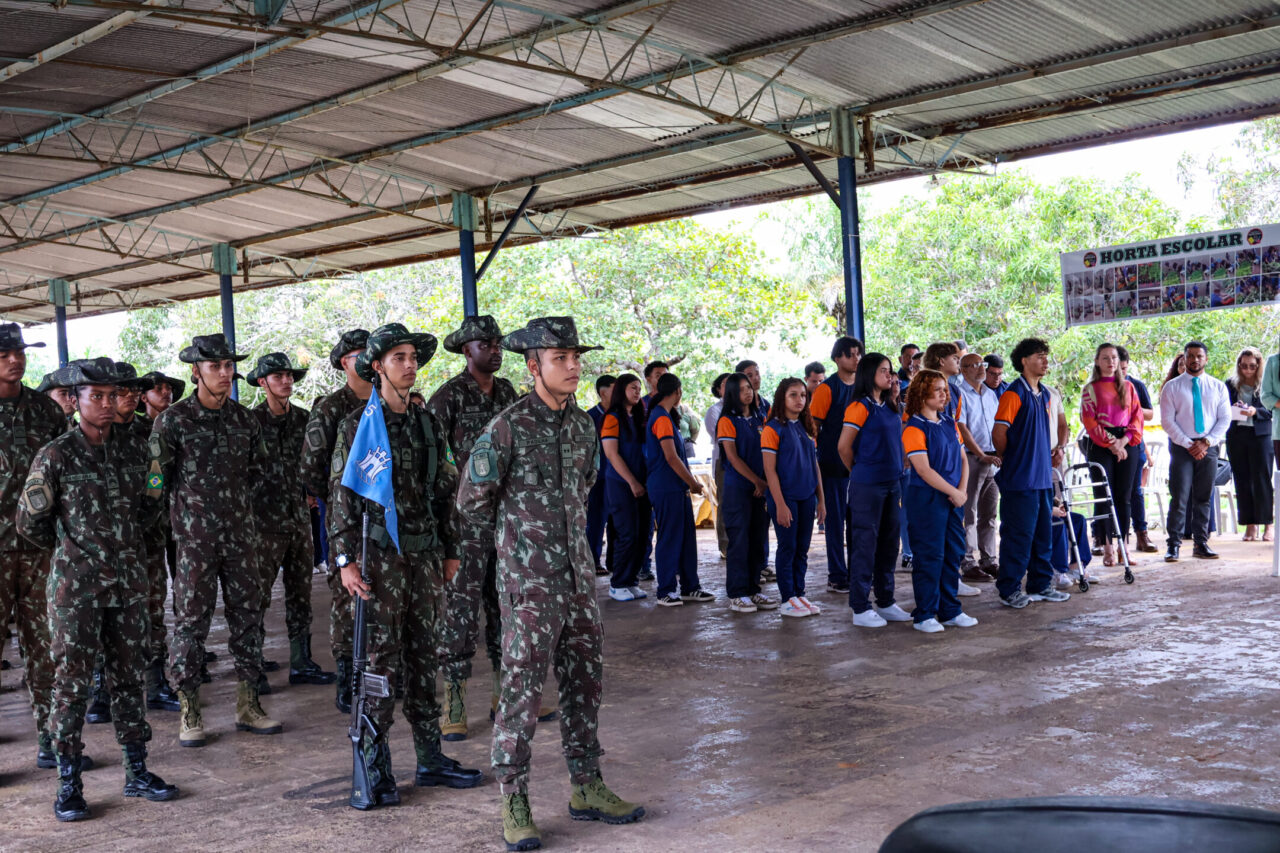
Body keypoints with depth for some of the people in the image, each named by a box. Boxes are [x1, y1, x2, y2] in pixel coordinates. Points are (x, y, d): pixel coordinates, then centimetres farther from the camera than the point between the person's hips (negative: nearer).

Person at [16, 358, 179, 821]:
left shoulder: (136, 448, 4)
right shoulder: (56, 456, -8)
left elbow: (150, 503, 19)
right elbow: (29, 522, -1)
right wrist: (72, 547, 7)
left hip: (129, 581, 4)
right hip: (76, 586, -4)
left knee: (129, 675, 10)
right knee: (71, 679, -1)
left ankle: (137, 771, 20)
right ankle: (69, 783, 9)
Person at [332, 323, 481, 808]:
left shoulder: (428, 423, 12)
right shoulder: (358, 425, -4)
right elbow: (341, 496, -7)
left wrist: (451, 550, 15)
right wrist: (346, 559, -13)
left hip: (425, 554, 5)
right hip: (381, 554, -5)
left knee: (424, 656, 10)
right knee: (382, 659, -3)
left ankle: (430, 759, 18)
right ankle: (375, 770, 4)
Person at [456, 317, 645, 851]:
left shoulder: (582, 425, 8)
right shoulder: (508, 427, -11)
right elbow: (472, 500, -5)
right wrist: (517, 539, 8)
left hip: (579, 573, 6)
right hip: (530, 581, -6)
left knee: (585, 681, 11)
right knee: (522, 687, -3)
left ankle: (585, 787, 23)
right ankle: (513, 802, 6)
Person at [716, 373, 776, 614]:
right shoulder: (727, 421, -4)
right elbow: (733, 457, -11)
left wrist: (766, 483, 0)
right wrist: (757, 481, -13)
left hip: (761, 488, 6)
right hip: (738, 489, -6)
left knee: (758, 540, 7)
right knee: (739, 540, -4)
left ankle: (753, 590, 16)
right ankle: (736, 594, 2)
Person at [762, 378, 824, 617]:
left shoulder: (807, 427, 12)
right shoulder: (773, 428, -8)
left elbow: (815, 465, 15)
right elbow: (770, 470, -12)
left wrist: (820, 499, 11)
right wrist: (780, 505, -17)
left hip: (807, 497, 6)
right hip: (785, 497, -6)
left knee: (802, 549, 10)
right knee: (787, 548, -1)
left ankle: (800, 595, 19)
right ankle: (787, 600, 7)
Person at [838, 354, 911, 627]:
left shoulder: (890, 407, 13)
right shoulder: (860, 407, -11)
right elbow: (844, 446, -10)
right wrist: (859, 473, 3)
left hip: (892, 482, 8)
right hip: (868, 486, -8)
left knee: (889, 543, 12)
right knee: (865, 543, -3)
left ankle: (885, 602, 22)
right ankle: (861, 608, 3)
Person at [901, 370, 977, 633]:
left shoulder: (950, 425, 13)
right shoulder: (914, 428, -11)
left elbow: (963, 460, 15)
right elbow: (924, 470, -17)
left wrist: (962, 490, -2)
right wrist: (953, 492, -14)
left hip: (953, 499, 7)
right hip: (926, 500, -7)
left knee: (953, 554, 10)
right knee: (929, 556, -4)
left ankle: (950, 611, 21)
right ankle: (923, 615, 5)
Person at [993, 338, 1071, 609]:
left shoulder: (1045, 394, 14)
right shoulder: (1014, 393, -12)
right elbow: (998, 433, -14)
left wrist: (1051, 454, 14)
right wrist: (1010, 460, -1)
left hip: (1043, 477, 8)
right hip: (1020, 479, -8)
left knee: (1043, 532, 13)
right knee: (1018, 535, -3)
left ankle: (1041, 585, 23)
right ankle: (1009, 590, 5)